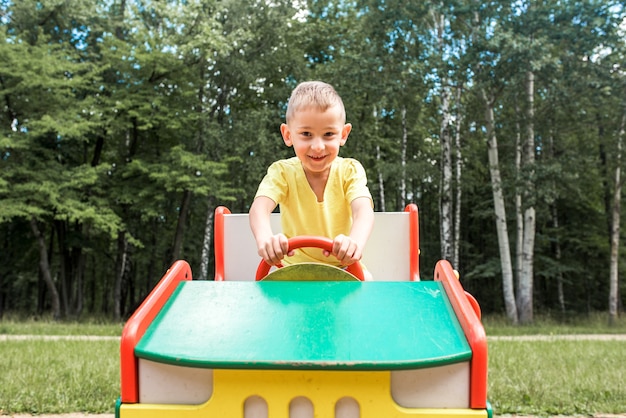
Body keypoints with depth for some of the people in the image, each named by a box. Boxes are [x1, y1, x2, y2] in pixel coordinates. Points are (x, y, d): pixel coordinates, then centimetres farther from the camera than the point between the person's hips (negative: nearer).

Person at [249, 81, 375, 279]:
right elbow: (259, 207, -28)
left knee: (365, 280, -27)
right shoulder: (282, 172, -10)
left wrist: (356, 241, -53)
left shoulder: (350, 171, -9)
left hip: (342, 265, 0)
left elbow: (363, 210, -28)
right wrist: (265, 238, -54)